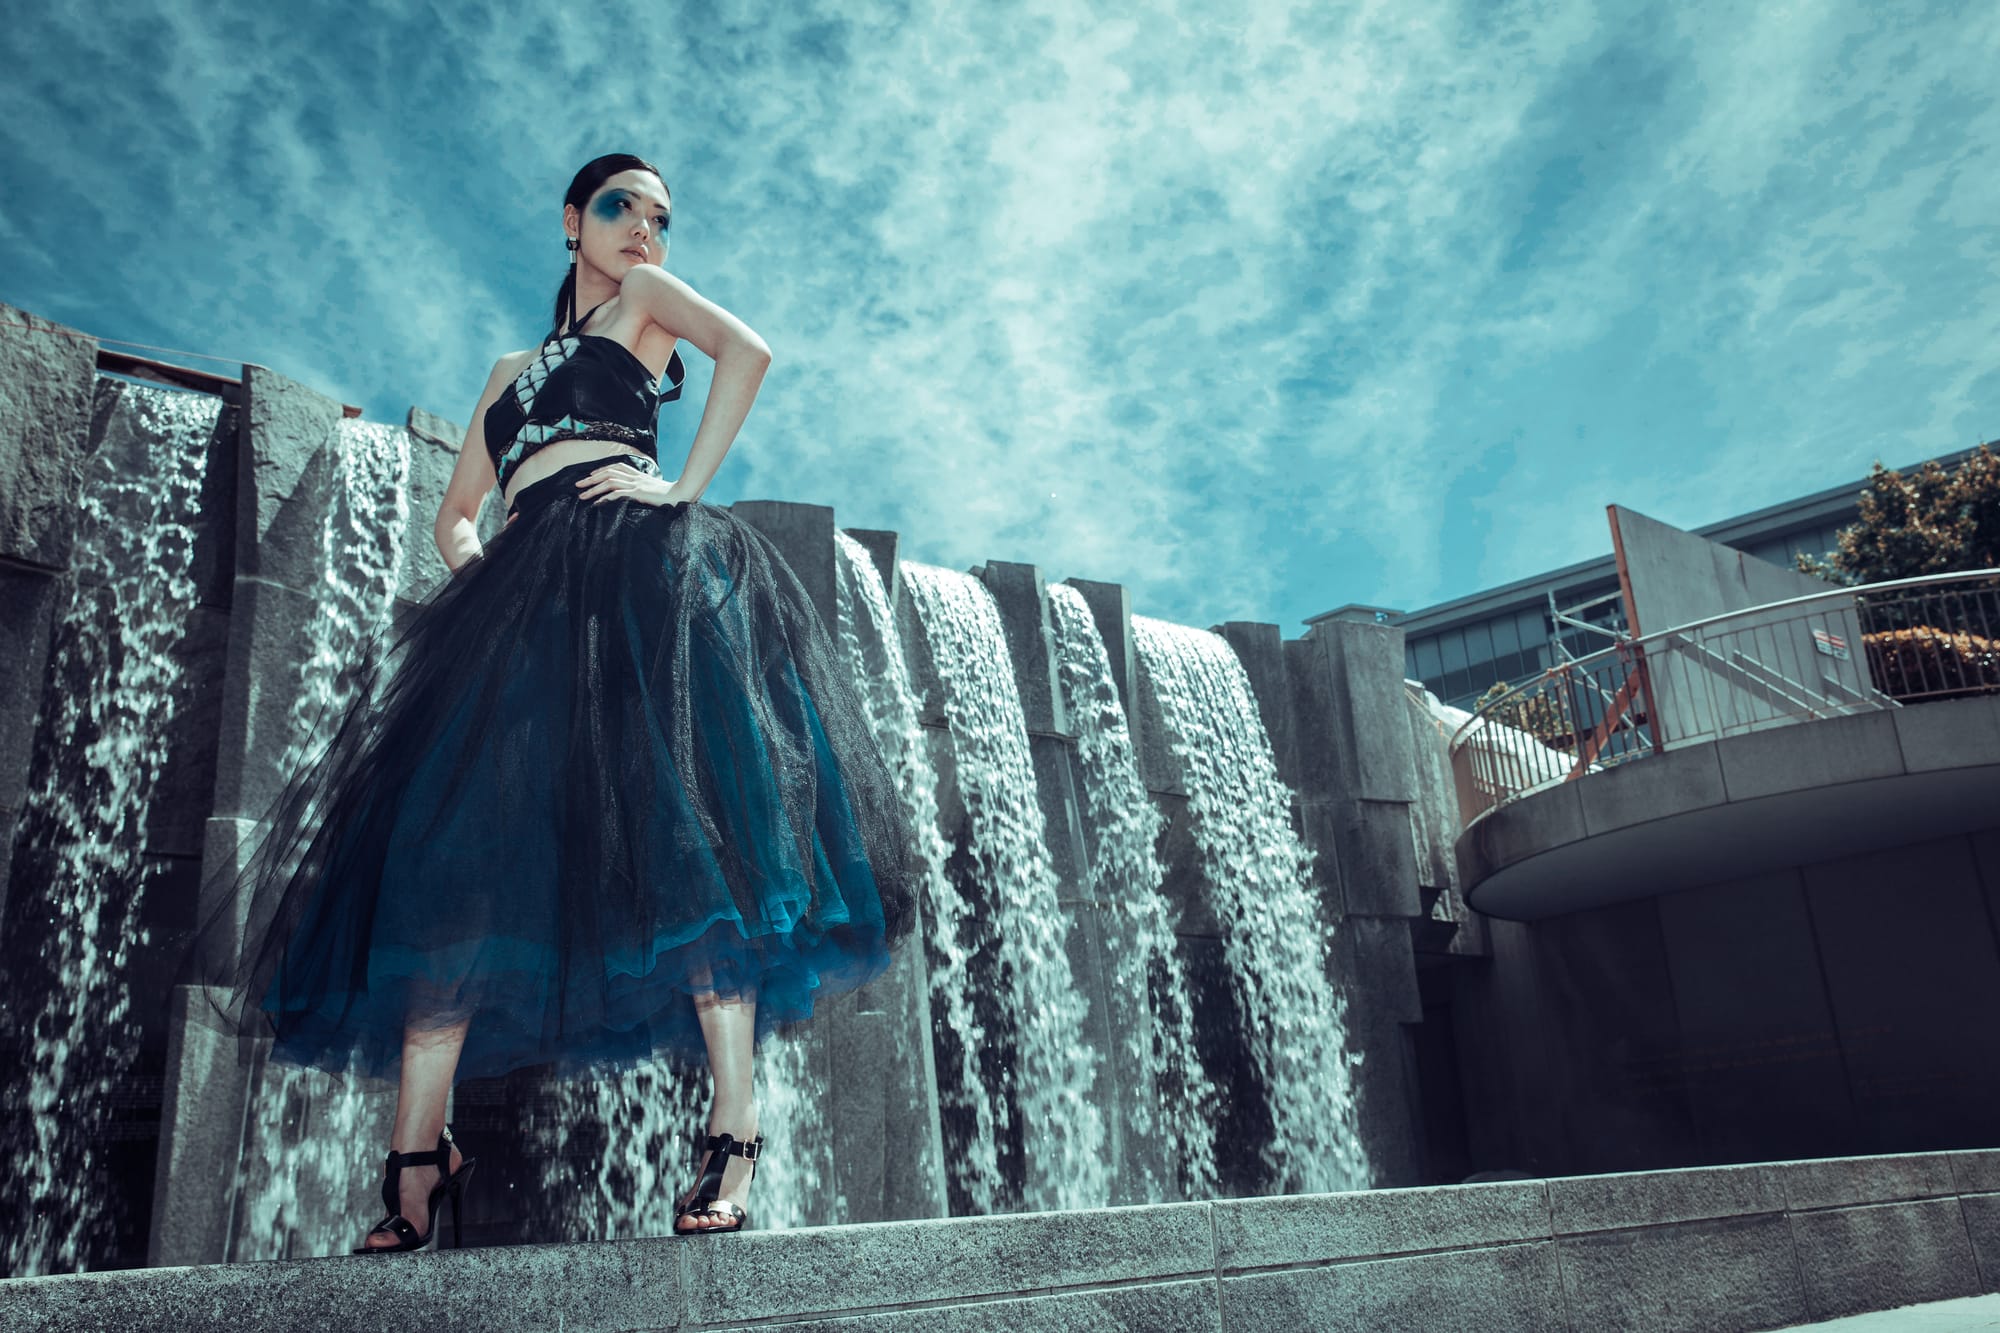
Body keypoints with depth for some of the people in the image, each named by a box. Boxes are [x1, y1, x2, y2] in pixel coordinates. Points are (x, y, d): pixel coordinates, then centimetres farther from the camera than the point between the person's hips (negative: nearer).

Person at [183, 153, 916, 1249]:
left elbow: (747, 349, -1)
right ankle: (417, 1157, -9)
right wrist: (471, 561, 8)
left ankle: (732, 1142, -24)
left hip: (636, 565, -5)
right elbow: (453, 512, 32)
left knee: (678, 823, -21)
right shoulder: (512, 371, 34)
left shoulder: (644, 297, 21)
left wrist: (684, 488, -9)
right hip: (525, 591, 5)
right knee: (457, 838, -10)